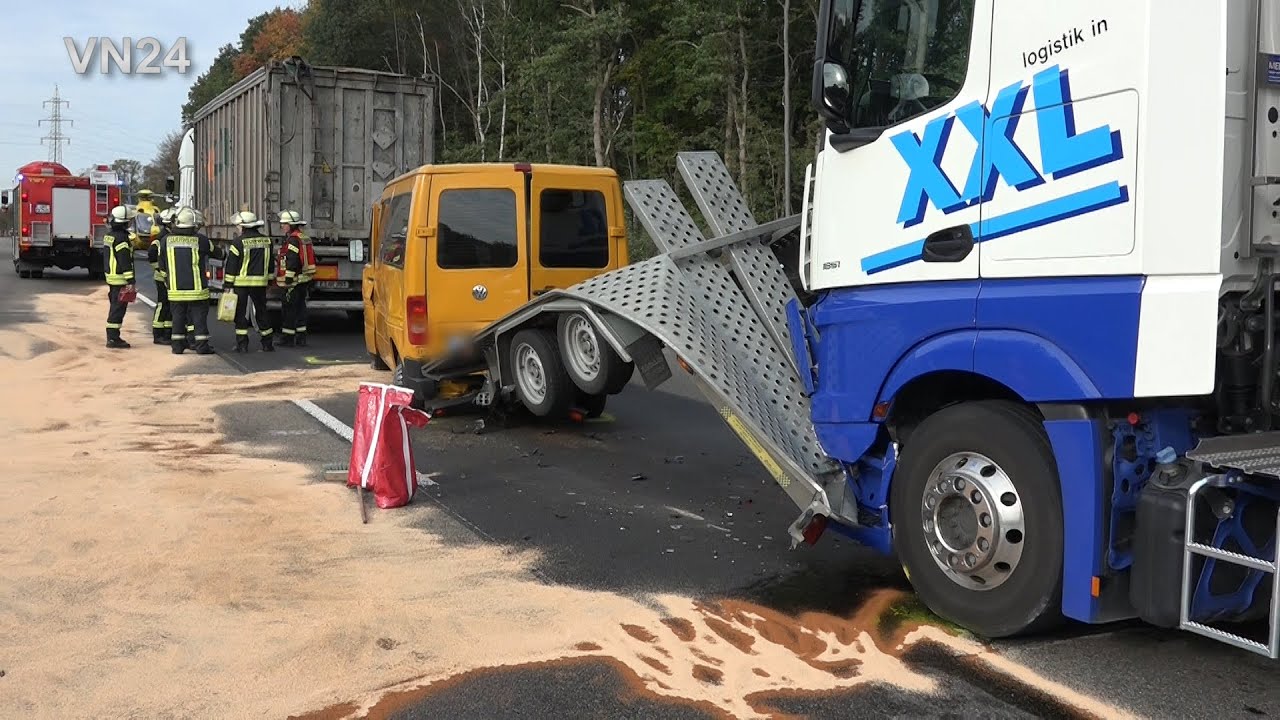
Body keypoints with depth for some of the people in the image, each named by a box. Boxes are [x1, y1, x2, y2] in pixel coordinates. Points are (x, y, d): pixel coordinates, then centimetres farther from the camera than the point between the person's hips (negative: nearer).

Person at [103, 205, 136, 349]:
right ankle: (113, 339, -6)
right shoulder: (121, 237, -17)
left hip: (110, 277, 10)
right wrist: (130, 281, -22)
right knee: (118, 308, -7)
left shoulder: (109, 235, 14)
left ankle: (112, 337, 22)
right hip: (120, 278, -10)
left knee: (114, 307, 16)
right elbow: (125, 261, -22)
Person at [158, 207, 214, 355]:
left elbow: (162, 265, 9)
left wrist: (166, 280, 23)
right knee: (199, 315, 3)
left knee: (178, 315, 11)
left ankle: (177, 345, 13)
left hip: (175, 287, 3)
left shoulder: (166, 240, 1)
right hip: (196, 287, -3)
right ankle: (202, 346, 1)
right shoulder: (200, 240, -10)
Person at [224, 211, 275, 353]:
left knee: (240, 313, 3)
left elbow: (231, 266, -9)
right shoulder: (266, 240, 6)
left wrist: (227, 284, -4)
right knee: (261, 312, 13)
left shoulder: (238, 242, -11)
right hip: (260, 283, 5)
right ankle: (267, 344, 14)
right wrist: (269, 278, 22)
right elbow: (271, 263, 13)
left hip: (241, 283, -5)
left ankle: (242, 345, 1)